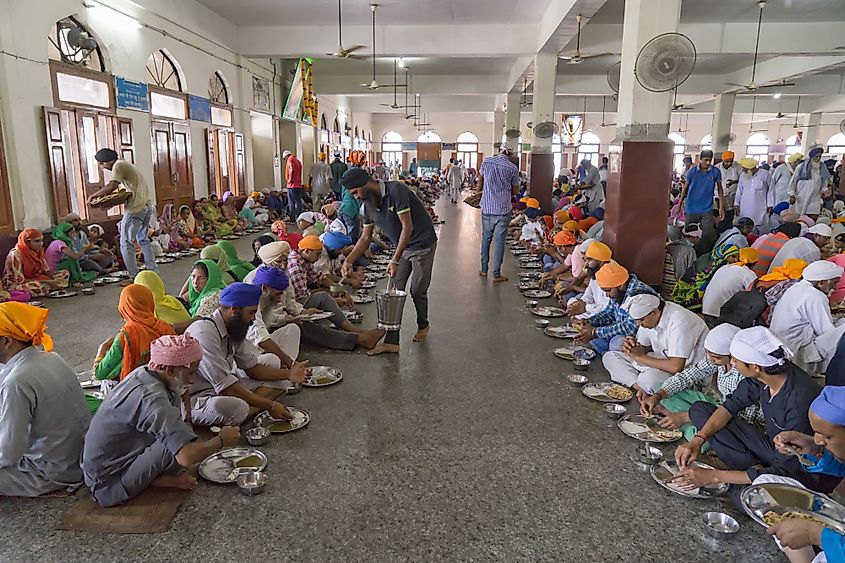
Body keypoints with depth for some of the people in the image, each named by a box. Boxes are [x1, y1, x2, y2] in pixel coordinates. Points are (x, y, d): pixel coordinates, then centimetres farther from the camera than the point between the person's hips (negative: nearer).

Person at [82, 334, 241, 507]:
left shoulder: (143, 373, -4)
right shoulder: (150, 397, -32)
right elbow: (187, 456, -38)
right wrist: (221, 440, -22)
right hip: (109, 483, -9)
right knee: (177, 442, -28)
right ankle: (160, 479, 0)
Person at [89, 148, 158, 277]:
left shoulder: (119, 166, -8)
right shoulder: (126, 164, 22)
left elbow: (112, 186, -21)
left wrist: (93, 195, -12)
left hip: (135, 209, -10)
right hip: (147, 206, 10)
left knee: (126, 244, -3)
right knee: (143, 240, 20)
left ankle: (134, 277, -2)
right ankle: (153, 271, 22)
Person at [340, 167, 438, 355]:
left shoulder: (395, 191, -25)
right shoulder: (367, 205, -2)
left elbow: (408, 227, -26)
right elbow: (365, 237, 6)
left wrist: (395, 260, -26)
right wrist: (349, 260, -5)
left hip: (422, 244, -7)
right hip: (402, 247, 7)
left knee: (417, 291, 1)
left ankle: (423, 325, 31)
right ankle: (391, 341, 0)